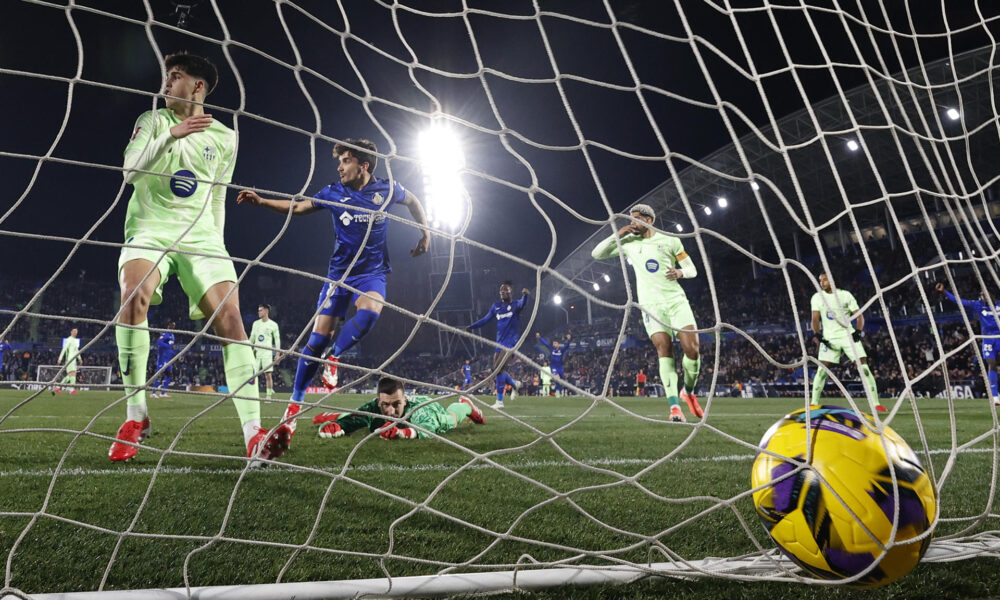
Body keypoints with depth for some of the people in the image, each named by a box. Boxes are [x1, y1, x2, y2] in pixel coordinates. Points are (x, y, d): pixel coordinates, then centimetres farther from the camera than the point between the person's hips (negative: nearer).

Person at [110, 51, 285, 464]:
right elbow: (130, 170, -7)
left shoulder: (224, 137, 13)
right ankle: (135, 416, -16)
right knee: (133, 296, -31)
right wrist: (171, 135, -19)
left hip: (200, 236, 1)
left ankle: (254, 435, -21)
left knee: (230, 316, -17)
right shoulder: (153, 121, 9)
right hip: (150, 228, -1)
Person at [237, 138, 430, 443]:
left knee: (369, 311, -34)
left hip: (372, 272, -1)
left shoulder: (387, 189, -4)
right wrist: (261, 201, -16)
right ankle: (295, 401, 8)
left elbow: (412, 201, 16)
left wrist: (425, 232, 11)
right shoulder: (334, 193, -3)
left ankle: (335, 357, -8)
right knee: (318, 336, -4)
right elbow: (297, 207, -2)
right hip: (340, 272, 1)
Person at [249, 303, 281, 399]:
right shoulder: (256, 323, 12)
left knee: (268, 375, -7)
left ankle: (269, 396, -2)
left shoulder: (273, 325, 1)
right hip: (256, 353, 3)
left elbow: (277, 339, 3)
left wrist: (277, 354, -3)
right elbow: (252, 338, 18)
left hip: (267, 353, -3)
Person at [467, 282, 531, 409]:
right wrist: (471, 327, 12)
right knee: (497, 370, 9)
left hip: (510, 342, -6)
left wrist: (525, 295, -49)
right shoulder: (496, 306, 12)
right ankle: (514, 384, 36)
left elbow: (522, 303, -26)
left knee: (499, 369, -17)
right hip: (499, 343, 6)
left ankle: (499, 402, -11)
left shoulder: (515, 305, -4)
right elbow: (486, 319, 19)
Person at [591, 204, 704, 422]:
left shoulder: (670, 240, 6)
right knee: (664, 350, -16)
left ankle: (689, 391, 16)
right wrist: (617, 235, -2)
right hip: (651, 304, 0)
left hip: (676, 300, 0)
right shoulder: (628, 242, 9)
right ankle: (674, 407, -18)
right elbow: (596, 254, 8)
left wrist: (680, 272, -14)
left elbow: (692, 269, 10)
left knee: (692, 349, -10)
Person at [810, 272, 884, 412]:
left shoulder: (845, 295, 2)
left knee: (864, 367, -8)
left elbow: (859, 315, 3)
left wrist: (859, 331, -12)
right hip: (829, 338, 0)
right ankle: (814, 403, 0)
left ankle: (876, 403, -3)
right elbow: (815, 319, 1)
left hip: (848, 335, 0)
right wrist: (818, 335, -12)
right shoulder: (817, 297, 5)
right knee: (822, 370, -8)